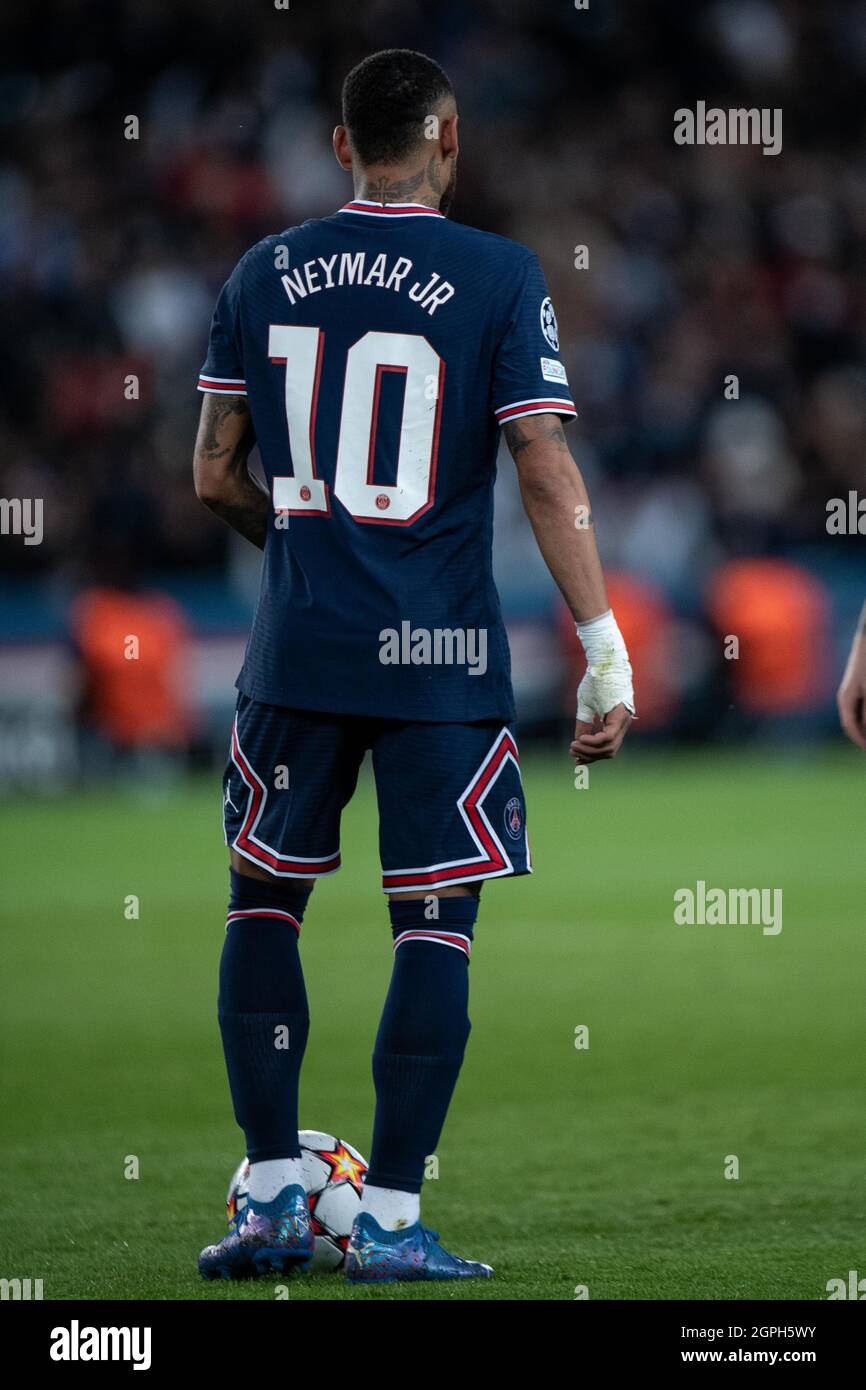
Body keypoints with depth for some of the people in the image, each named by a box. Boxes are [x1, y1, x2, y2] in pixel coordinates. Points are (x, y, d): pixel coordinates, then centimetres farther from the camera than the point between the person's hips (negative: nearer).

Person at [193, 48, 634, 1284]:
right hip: (439, 659, -3)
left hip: (297, 647, 3)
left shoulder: (266, 274, 4)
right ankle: (389, 1221, 3)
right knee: (436, 928, 4)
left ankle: (274, 1194, 13)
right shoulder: (498, 277, -6)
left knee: (264, 903, 16)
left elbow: (215, 475, 9)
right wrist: (605, 652, -7)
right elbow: (548, 478, -10)